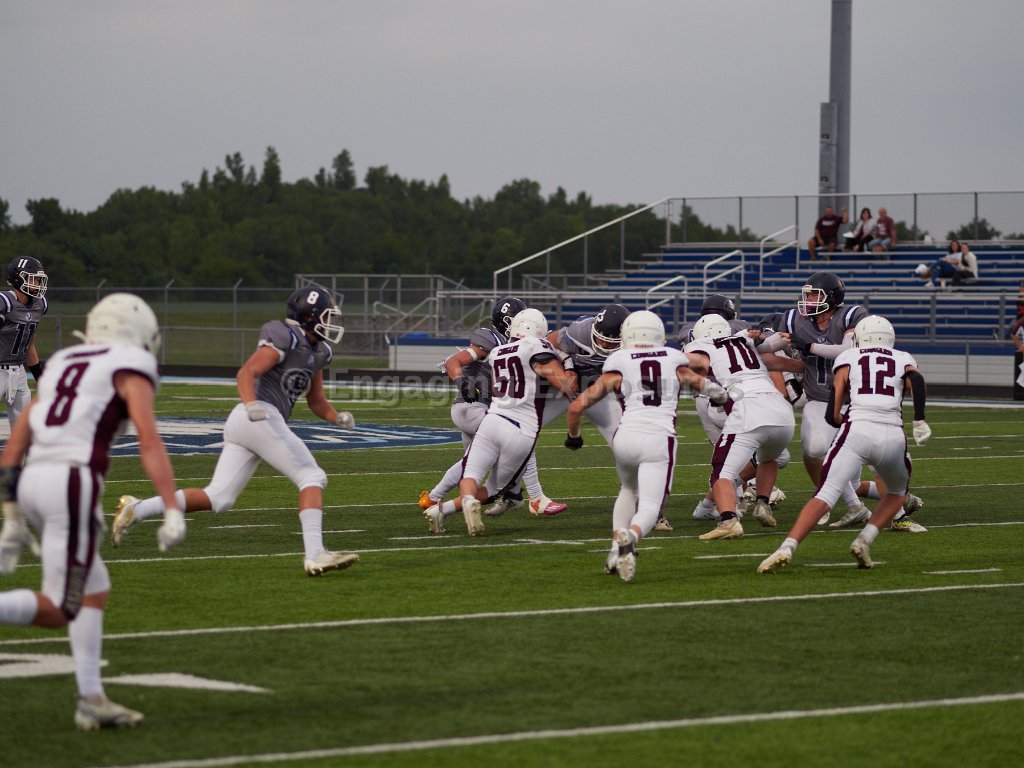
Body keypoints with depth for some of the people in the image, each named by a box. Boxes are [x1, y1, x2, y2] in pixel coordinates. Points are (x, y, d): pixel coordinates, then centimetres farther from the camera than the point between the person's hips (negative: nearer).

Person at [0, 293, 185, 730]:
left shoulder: (61, 367, 25)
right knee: (57, 611, -4)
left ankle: (91, 699, 15)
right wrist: (173, 512, -15)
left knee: (95, 592, 19)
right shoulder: (132, 368, 5)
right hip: (73, 484, -8)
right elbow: (149, 441, -10)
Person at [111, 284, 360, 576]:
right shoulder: (285, 339, -7)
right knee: (312, 478, -6)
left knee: (217, 498, 2)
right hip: (261, 418, -9)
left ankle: (137, 509, -2)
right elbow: (245, 373, -17)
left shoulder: (316, 352, 22)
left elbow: (316, 402, 30)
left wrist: (338, 418, 11)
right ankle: (315, 555, -13)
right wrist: (251, 404, -35)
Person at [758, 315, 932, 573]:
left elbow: (833, 415, 12)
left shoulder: (847, 359, 19)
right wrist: (919, 420, -3)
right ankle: (864, 541, 9)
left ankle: (787, 548, -26)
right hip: (892, 437, 1)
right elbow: (916, 380, -4)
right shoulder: (903, 360, 22)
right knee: (897, 492, 28)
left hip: (856, 432, -1)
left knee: (824, 496, -6)